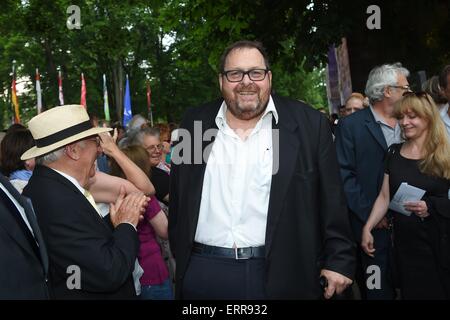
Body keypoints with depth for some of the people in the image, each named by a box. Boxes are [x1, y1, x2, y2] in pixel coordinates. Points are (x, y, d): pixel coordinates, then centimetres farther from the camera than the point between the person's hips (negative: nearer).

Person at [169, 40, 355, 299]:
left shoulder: (309, 124, -3)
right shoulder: (194, 124, 6)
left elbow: (332, 201, -1)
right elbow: (178, 199, 11)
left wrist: (339, 260, -2)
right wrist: (179, 255, 13)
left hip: (280, 273, -2)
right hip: (202, 272, 2)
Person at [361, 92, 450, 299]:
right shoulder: (394, 153, 8)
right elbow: (384, 197, 9)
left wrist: (431, 206, -22)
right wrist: (367, 228, 2)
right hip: (405, 241, 3)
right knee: (412, 291, 7)